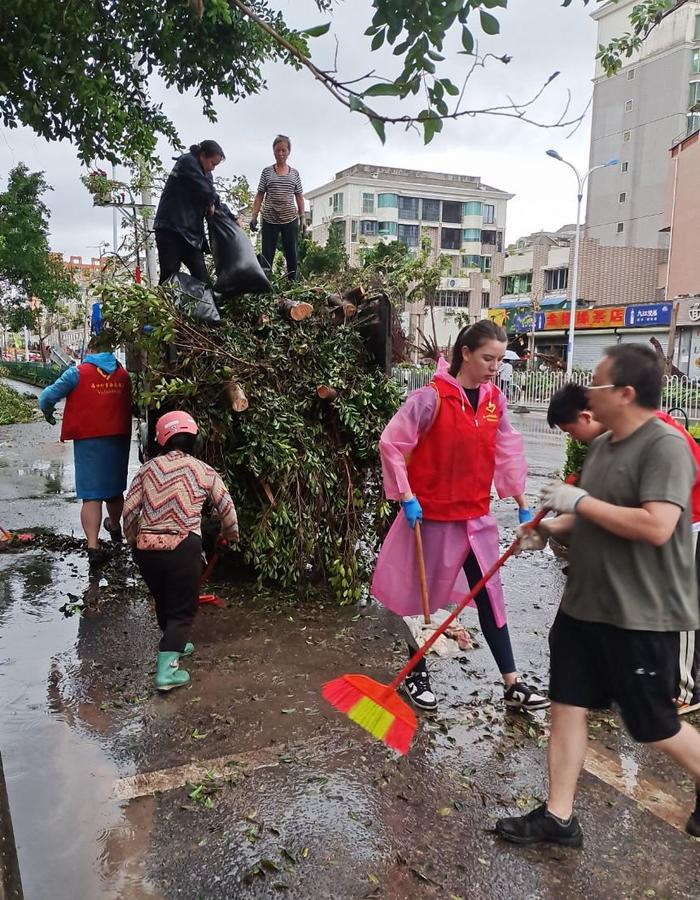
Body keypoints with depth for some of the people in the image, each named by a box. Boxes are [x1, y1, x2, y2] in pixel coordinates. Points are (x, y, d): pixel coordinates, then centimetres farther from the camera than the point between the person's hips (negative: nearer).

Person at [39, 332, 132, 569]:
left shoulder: (78, 373, -5)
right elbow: (129, 405, 2)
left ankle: (93, 546, -14)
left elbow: (47, 397, -5)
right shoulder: (123, 374, 4)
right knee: (115, 489, 22)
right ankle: (115, 527, 44)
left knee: (91, 495, -3)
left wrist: (49, 414, 15)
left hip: (89, 441, -3)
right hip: (119, 439, 3)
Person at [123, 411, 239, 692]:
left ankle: (172, 644, 45)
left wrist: (133, 539, 21)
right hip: (183, 548, -3)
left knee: (163, 600, 25)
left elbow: (129, 509, 3)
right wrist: (230, 535, 29)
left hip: (146, 548, 3)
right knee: (183, 608, 8)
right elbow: (227, 508, 9)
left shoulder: (148, 468, 5)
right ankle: (166, 670, -2)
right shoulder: (203, 471, 1)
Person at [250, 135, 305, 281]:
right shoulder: (267, 171, 4)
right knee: (267, 255, -1)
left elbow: (299, 197, 11)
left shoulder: (294, 173, 8)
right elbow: (259, 196, 4)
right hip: (269, 219, -1)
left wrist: (302, 218, 4)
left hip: (290, 219, 1)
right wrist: (254, 216, -5)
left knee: (292, 255, 4)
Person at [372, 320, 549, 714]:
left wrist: (522, 503, 13)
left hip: (476, 516, 5)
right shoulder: (433, 396, -16)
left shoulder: (495, 400, 2)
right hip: (432, 515, -5)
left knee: (490, 596, 9)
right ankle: (417, 674, 30)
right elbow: (392, 443, -14)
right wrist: (407, 497, -16)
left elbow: (508, 452, 10)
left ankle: (513, 685, 19)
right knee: (424, 594, 11)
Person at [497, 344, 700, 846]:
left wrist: (580, 501, -23)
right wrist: (552, 529, 7)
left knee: (653, 725, 10)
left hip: (641, 615, -8)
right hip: (584, 604, 8)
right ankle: (559, 817, 23)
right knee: (568, 705, 10)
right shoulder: (603, 445, 9)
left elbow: (656, 527, -30)